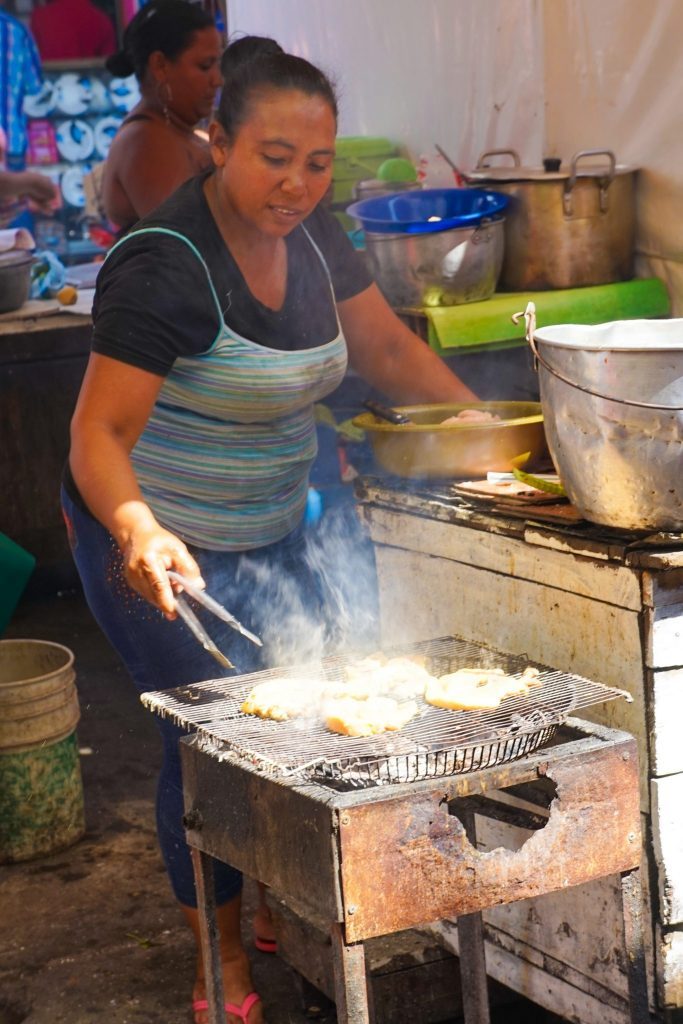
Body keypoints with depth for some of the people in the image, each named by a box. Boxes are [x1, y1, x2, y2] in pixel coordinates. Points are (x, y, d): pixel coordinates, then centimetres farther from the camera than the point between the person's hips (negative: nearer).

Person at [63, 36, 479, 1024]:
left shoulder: (308, 235, -1)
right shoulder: (166, 264, -25)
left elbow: (388, 350, 9)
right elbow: (99, 431, -28)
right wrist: (138, 531, -46)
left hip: (271, 535, 7)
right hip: (164, 552, -7)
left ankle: (281, 908, 32)